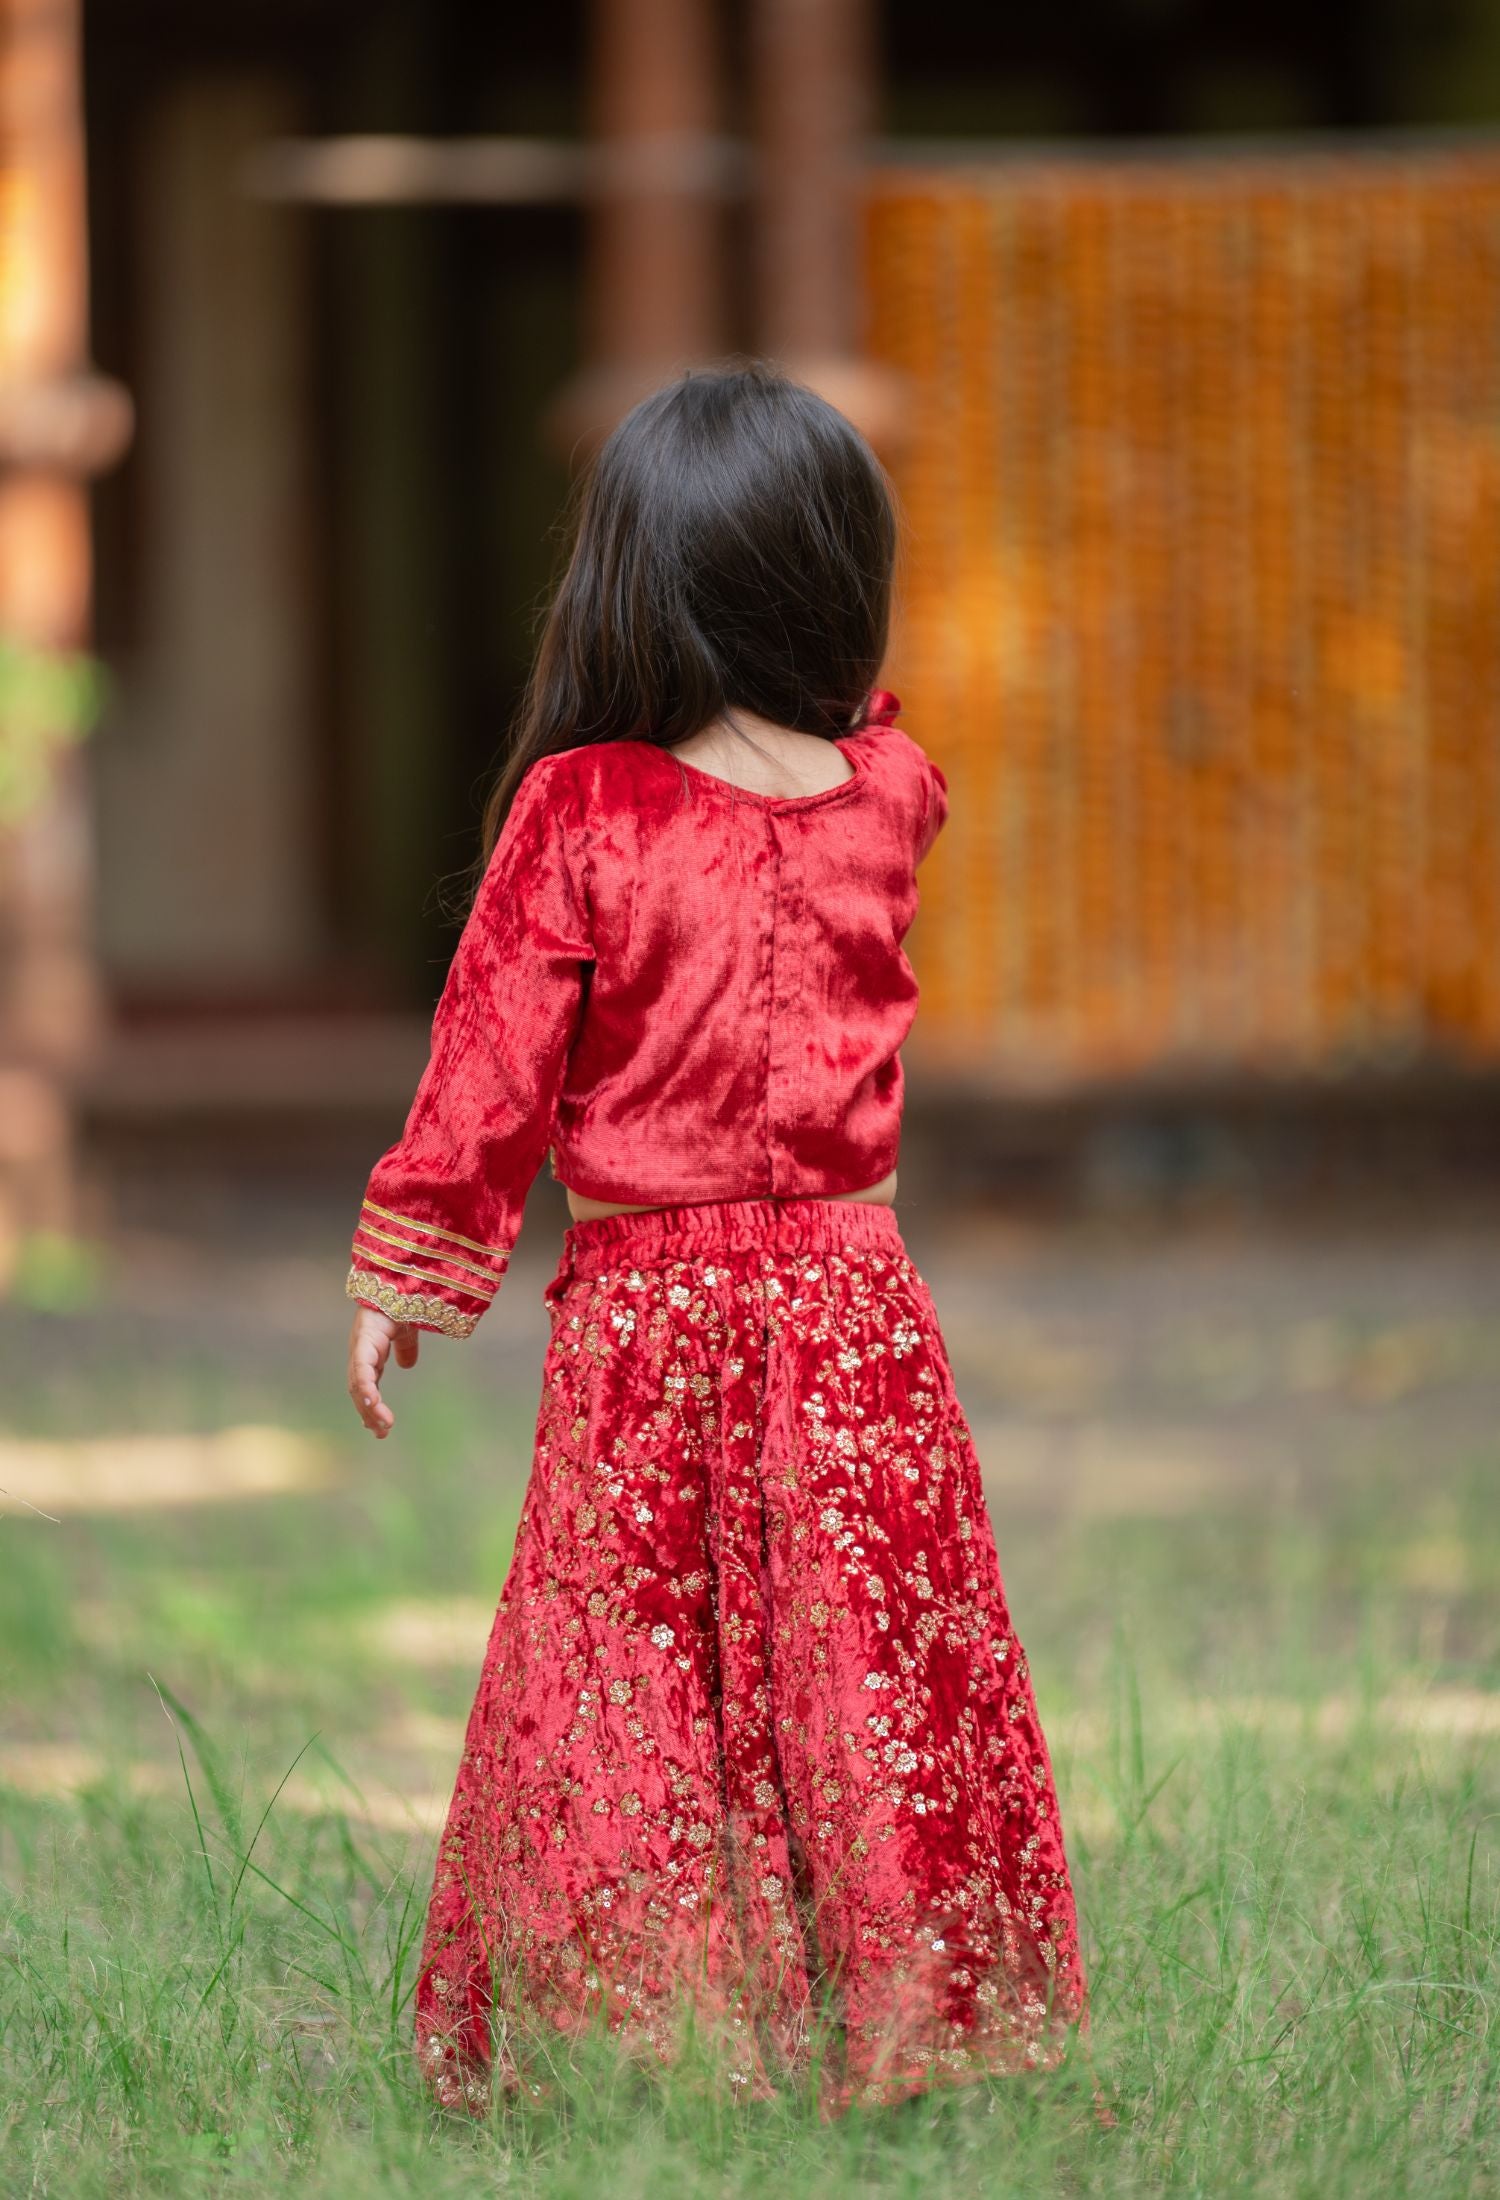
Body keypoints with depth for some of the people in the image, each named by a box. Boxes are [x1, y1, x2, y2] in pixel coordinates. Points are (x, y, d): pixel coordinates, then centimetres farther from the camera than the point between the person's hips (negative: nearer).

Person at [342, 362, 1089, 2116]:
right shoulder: (890, 796, -3)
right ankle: (906, 2020, 12)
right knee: (870, 1666, 8)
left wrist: (402, 1276, 2)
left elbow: (490, 1073, -7)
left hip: (639, 1316, -2)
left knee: (623, 1684, 6)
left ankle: (628, 2018, 8)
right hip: (852, 1299, 2)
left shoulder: (576, 816, -12)